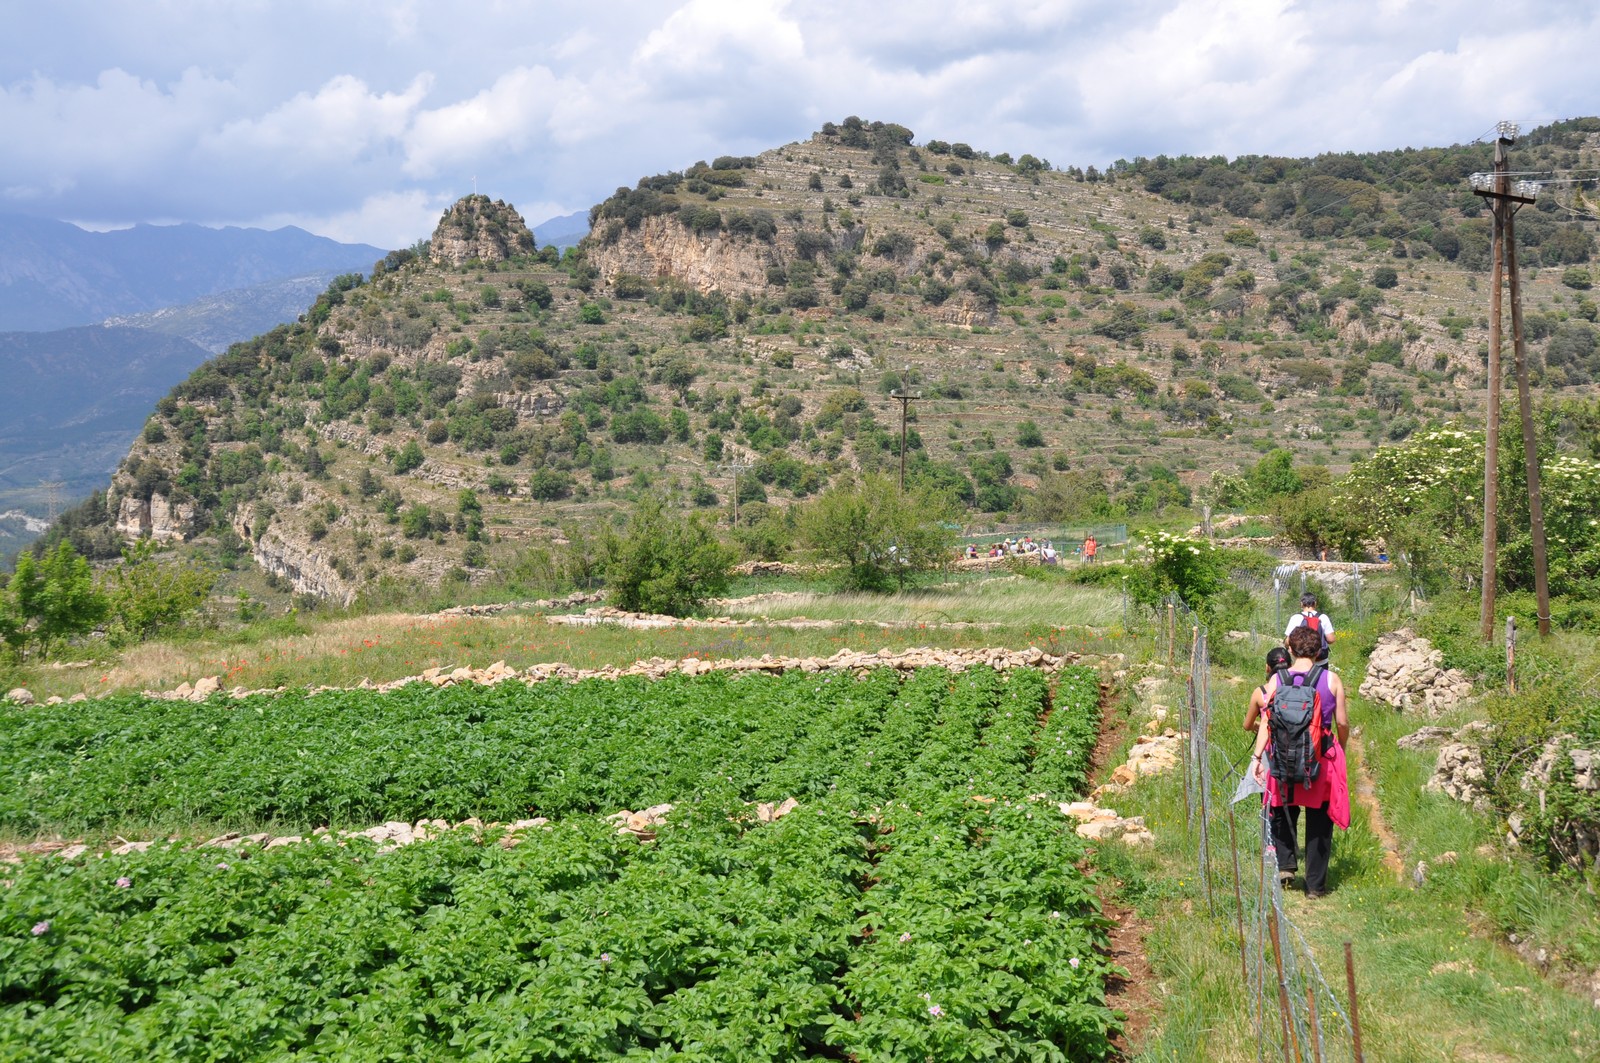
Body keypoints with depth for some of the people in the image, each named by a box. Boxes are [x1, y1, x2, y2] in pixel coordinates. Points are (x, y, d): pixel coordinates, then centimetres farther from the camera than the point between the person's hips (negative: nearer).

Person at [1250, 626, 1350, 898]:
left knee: (1283, 811, 20)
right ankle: (1316, 884, 12)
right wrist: (1341, 749, 18)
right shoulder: (1331, 680, -4)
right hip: (1322, 760, 0)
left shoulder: (1276, 680, -3)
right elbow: (1342, 722, 0)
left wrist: (1257, 756, -4)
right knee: (1318, 821, 9)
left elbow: (1266, 721, -7)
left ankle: (1286, 863, 3)